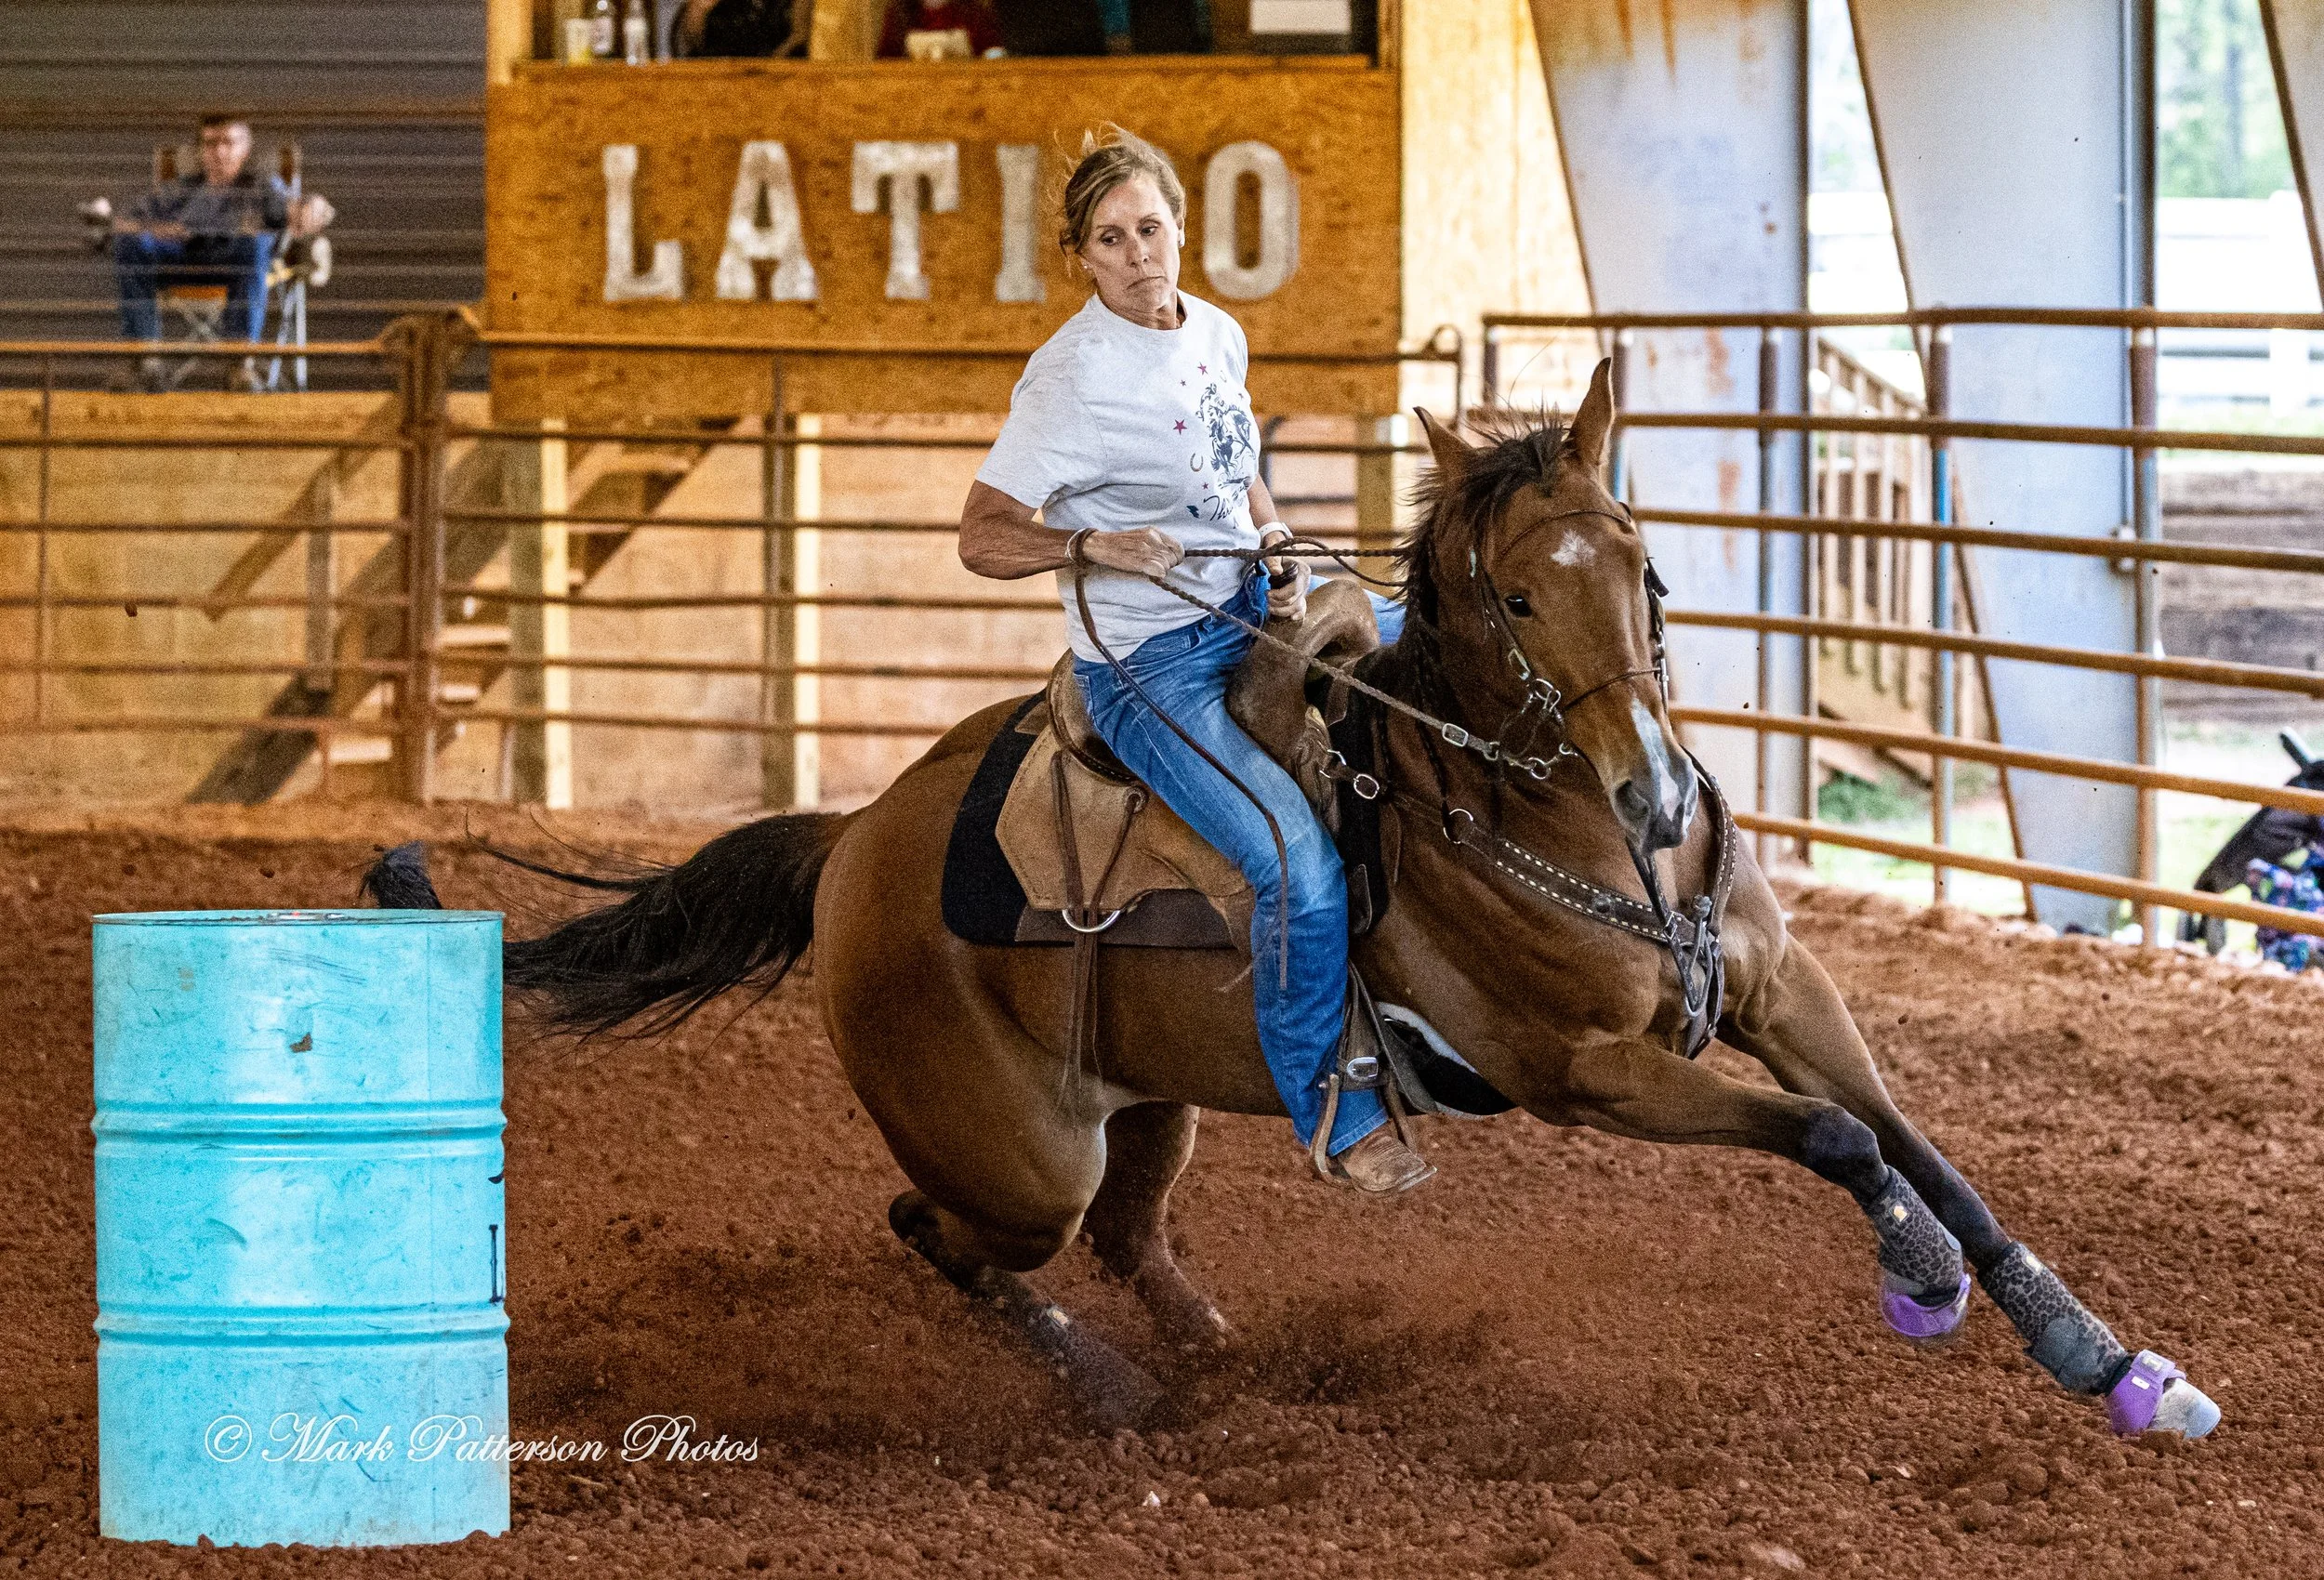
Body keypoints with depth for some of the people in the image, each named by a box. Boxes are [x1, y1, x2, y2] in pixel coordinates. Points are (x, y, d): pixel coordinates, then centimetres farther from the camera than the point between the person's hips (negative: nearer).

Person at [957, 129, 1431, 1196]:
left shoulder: (1217, 336, 5)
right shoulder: (1072, 376, -18)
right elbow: (983, 537, -16)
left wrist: (1277, 550, 2)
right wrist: (1093, 547, -33)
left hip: (1251, 610, 8)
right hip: (1150, 667, -8)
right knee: (1301, 865, -22)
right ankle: (1329, 1110, -5)